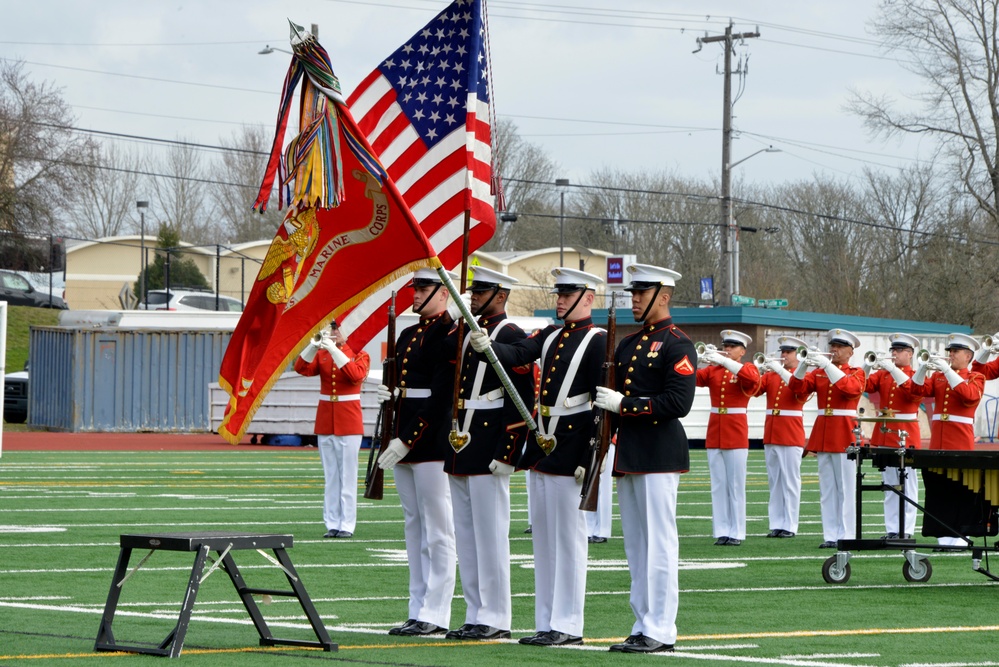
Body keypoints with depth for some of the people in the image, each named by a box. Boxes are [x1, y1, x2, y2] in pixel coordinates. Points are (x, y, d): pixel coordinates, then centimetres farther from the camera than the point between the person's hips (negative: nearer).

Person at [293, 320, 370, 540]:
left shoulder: (359, 355, 0)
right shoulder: (322, 355, 9)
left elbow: (356, 375, -21)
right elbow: (301, 368, -7)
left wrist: (334, 350, -24)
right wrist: (314, 345, -20)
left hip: (349, 423, -4)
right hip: (325, 421, 4)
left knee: (347, 476, -3)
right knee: (330, 476, 6)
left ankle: (347, 525, -2)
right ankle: (332, 524, 8)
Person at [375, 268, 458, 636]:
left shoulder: (450, 335, -11)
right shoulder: (408, 336, 17)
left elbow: (440, 395, -18)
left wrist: (407, 439, -19)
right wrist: (391, 397, 4)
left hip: (432, 442, -9)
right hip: (404, 441, 9)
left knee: (437, 530, -5)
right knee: (414, 528, 11)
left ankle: (435, 616, -4)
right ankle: (418, 612, 15)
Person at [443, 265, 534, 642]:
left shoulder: (512, 338, -9)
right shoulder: (465, 333, 15)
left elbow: (522, 400, -14)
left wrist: (506, 453, -18)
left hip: (489, 450, -8)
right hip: (460, 449, 8)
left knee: (490, 534, -5)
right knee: (466, 535, 10)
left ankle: (495, 620, 0)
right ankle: (476, 615, 15)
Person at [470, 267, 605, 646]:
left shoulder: (598, 342, -8)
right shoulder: (550, 337, 14)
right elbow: (518, 355, -2)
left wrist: (589, 460, -17)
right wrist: (487, 347, -24)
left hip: (571, 453, -8)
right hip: (542, 447, 8)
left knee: (569, 537, -4)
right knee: (543, 539, 10)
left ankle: (567, 626, 0)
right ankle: (546, 623, 15)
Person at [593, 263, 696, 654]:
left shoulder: (677, 345, -8)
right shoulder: (627, 345, 18)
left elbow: (679, 402, -17)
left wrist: (624, 405, -17)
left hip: (659, 456, -9)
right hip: (628, 455, 9)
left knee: (659, 544, -7)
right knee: (635, 545, 10)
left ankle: (660, 631, -5)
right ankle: (643, 626, 14)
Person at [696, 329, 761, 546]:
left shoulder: (747, 369, 0)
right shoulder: (712, 371, 10)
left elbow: (753, 378, -24)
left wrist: (724, 361, -29)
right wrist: (699, 360, -22)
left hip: (736, 432, -4)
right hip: (714, 431, 4)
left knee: (736, 485, -2)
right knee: (718, 485, 4)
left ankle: (736, 533, 2)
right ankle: (721, 532, 7)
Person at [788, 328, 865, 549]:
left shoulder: (856, 372, 1)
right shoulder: (819, 373, 13)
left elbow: (850, 388, -21)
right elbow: (798, 386, 0)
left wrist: (827, 365, -24)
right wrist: (804, 365, -17)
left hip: (845, 434, -5)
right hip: (822, 435, 5)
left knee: (845, 488, -3)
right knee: (827, 489, 5)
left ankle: (846, 536, -1)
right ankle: (830, 536, 7)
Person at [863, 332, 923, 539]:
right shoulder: (882, 374, 12)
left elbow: (915, 393, -21)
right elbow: (866, 386, -3)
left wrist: (894, 370, -26)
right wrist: (866, 370, -22)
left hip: (905, 433, -5)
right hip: (884, 434, 5)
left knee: (907, 483, -4)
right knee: (889, 485, 7)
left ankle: (906, 530, -3)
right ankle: (891, 529, 10)